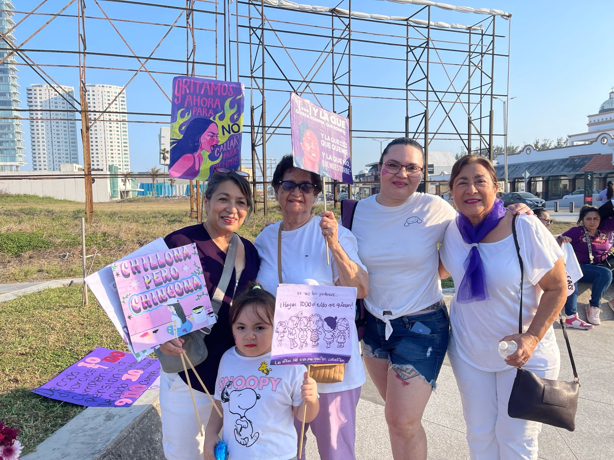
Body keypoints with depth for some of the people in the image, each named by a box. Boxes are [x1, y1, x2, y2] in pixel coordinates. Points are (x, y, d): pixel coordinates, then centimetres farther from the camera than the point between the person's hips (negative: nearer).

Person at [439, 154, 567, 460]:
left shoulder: (525, 228, -20)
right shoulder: (454, 231, -7)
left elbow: (557, 288, -13)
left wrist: (533, 337, -25)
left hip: (524, 354, -3)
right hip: (469, 351, 3)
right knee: (479, 435, 17)